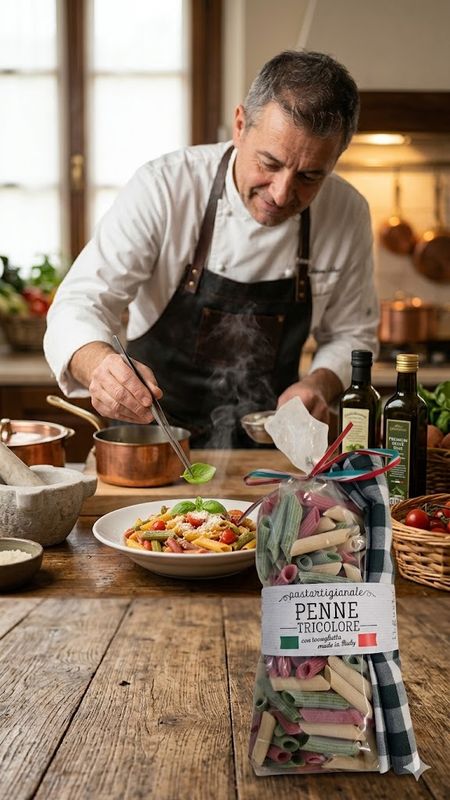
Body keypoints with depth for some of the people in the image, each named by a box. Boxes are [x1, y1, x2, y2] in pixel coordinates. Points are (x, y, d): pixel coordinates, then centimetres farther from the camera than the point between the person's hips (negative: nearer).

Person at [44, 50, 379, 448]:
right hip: (152, 438, -1)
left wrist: (321, 384, -13)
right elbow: (80, 304, -17)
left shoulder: (348, 213, -6)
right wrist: (100, 363, -39)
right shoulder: (164, 187, -16)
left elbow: (352, 333, 8)